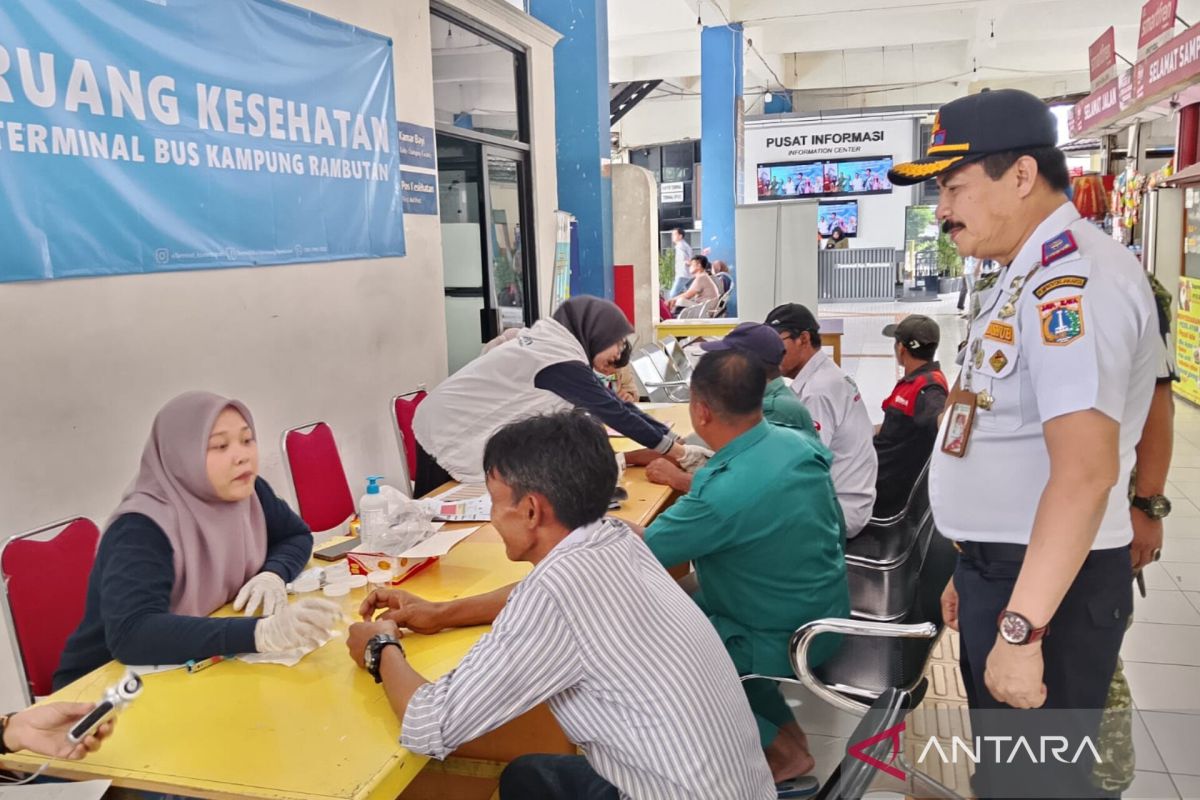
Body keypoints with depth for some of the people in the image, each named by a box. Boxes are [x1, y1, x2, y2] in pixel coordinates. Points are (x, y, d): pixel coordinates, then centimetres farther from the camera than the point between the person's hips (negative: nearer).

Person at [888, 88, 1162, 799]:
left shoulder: (1073, 278, -19)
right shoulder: (1032, 275, 13)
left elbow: (1084, 472, -28)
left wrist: (1022, 627, -28)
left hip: (1048, 582, -10)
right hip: (1003, 567, 10)